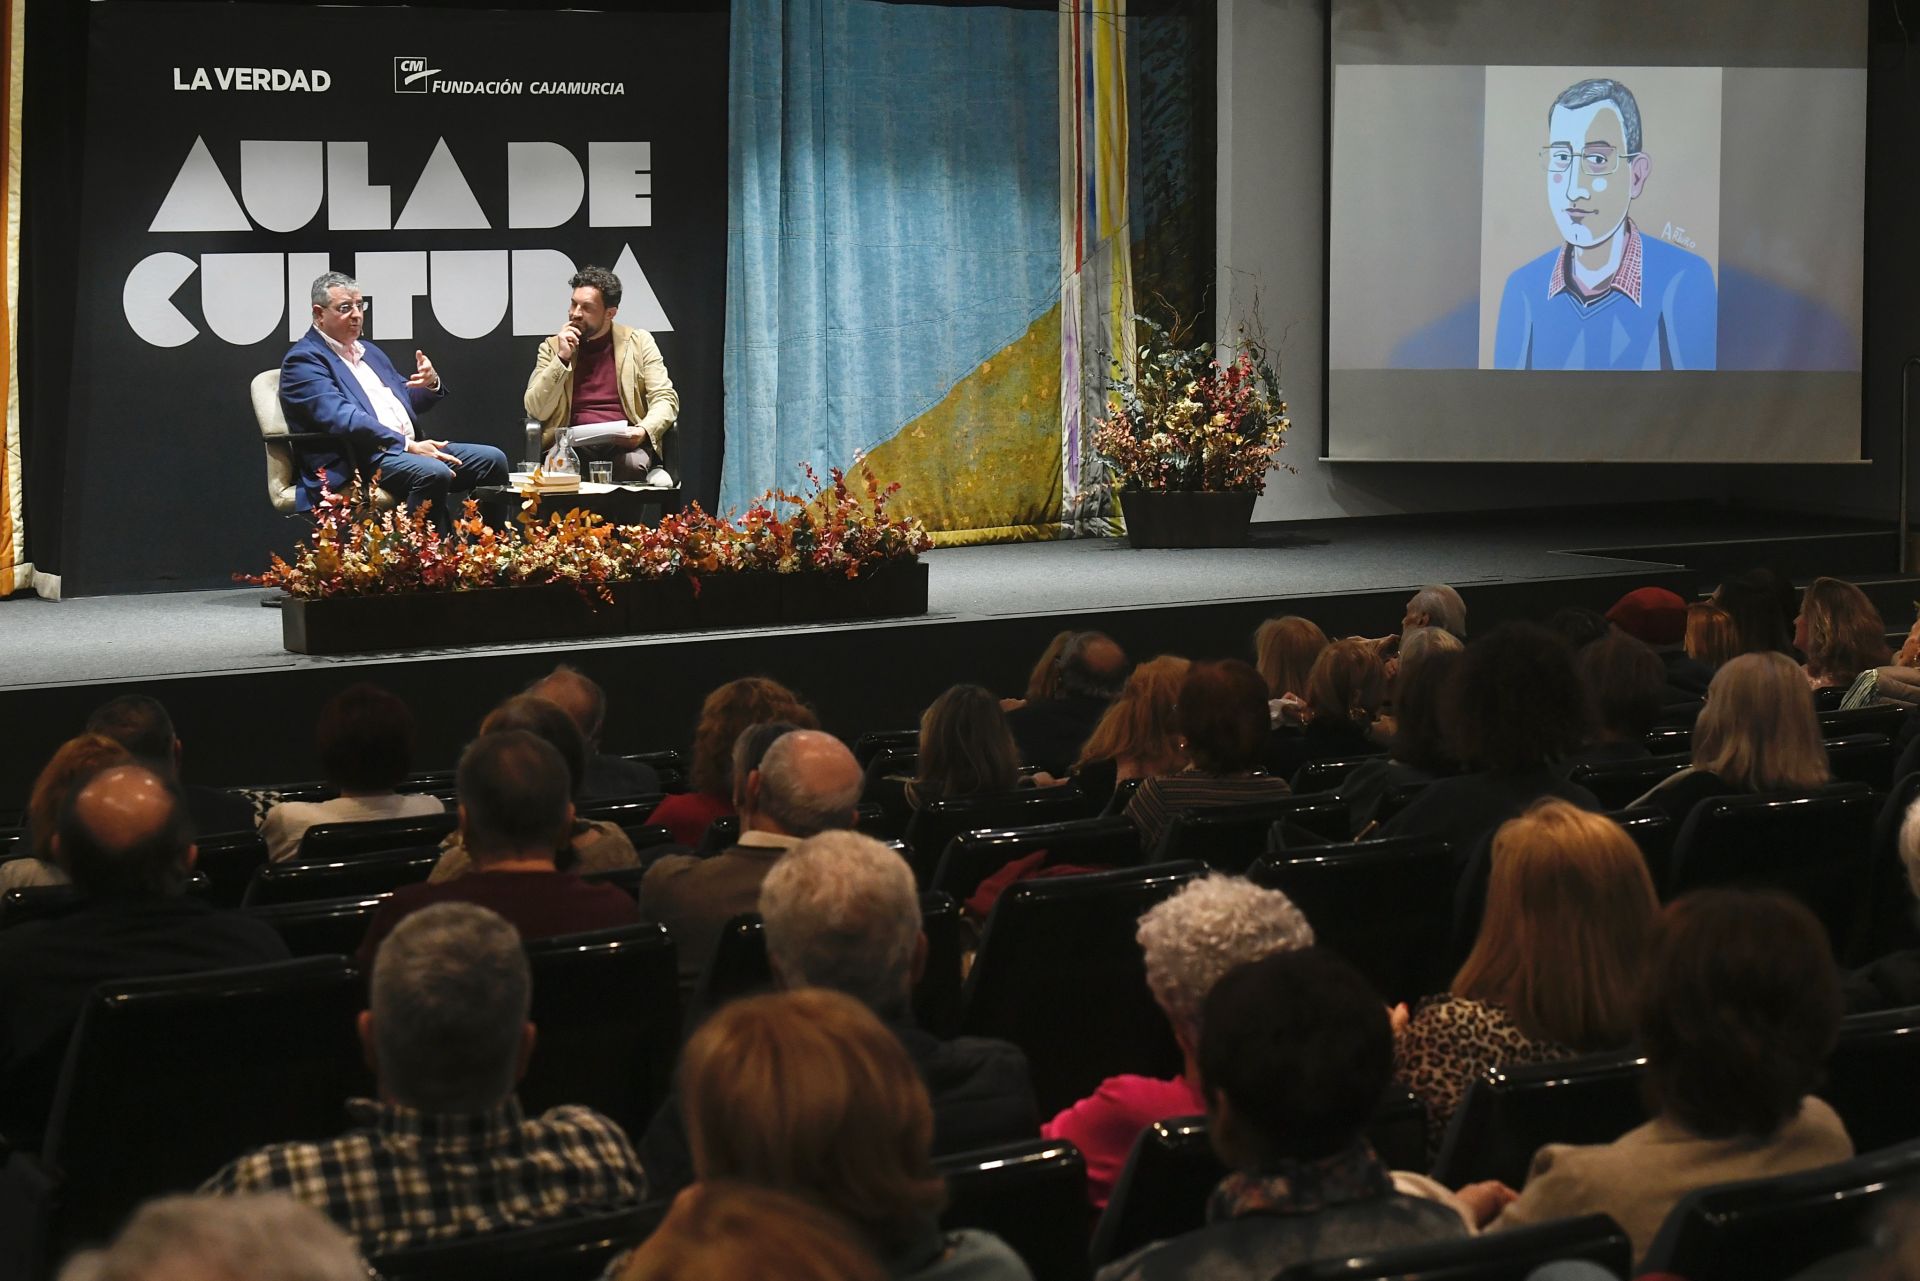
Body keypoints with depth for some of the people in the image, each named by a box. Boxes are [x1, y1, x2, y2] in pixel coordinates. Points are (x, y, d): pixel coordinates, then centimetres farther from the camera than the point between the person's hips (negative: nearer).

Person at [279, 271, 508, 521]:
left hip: (409, 449, 9)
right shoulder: (304, 360, -4)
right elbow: (343, 419, -18)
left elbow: (407, 402, 28)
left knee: (491, 460, -5)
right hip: (358, 461, -9)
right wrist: (408, 445, -24)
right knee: (433, 473, -34)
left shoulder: (369, 351, 25)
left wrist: (430, 384, 3)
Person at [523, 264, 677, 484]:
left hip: (625, 442, -1)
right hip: (574, 444, 1)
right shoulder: (552, 348, 13)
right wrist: (562, 358, -5)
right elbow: (536, 411, 3)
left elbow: (666, 399, 5)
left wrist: (644, 431, -16)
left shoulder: (639, 342, 11)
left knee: (634, 463, -36)